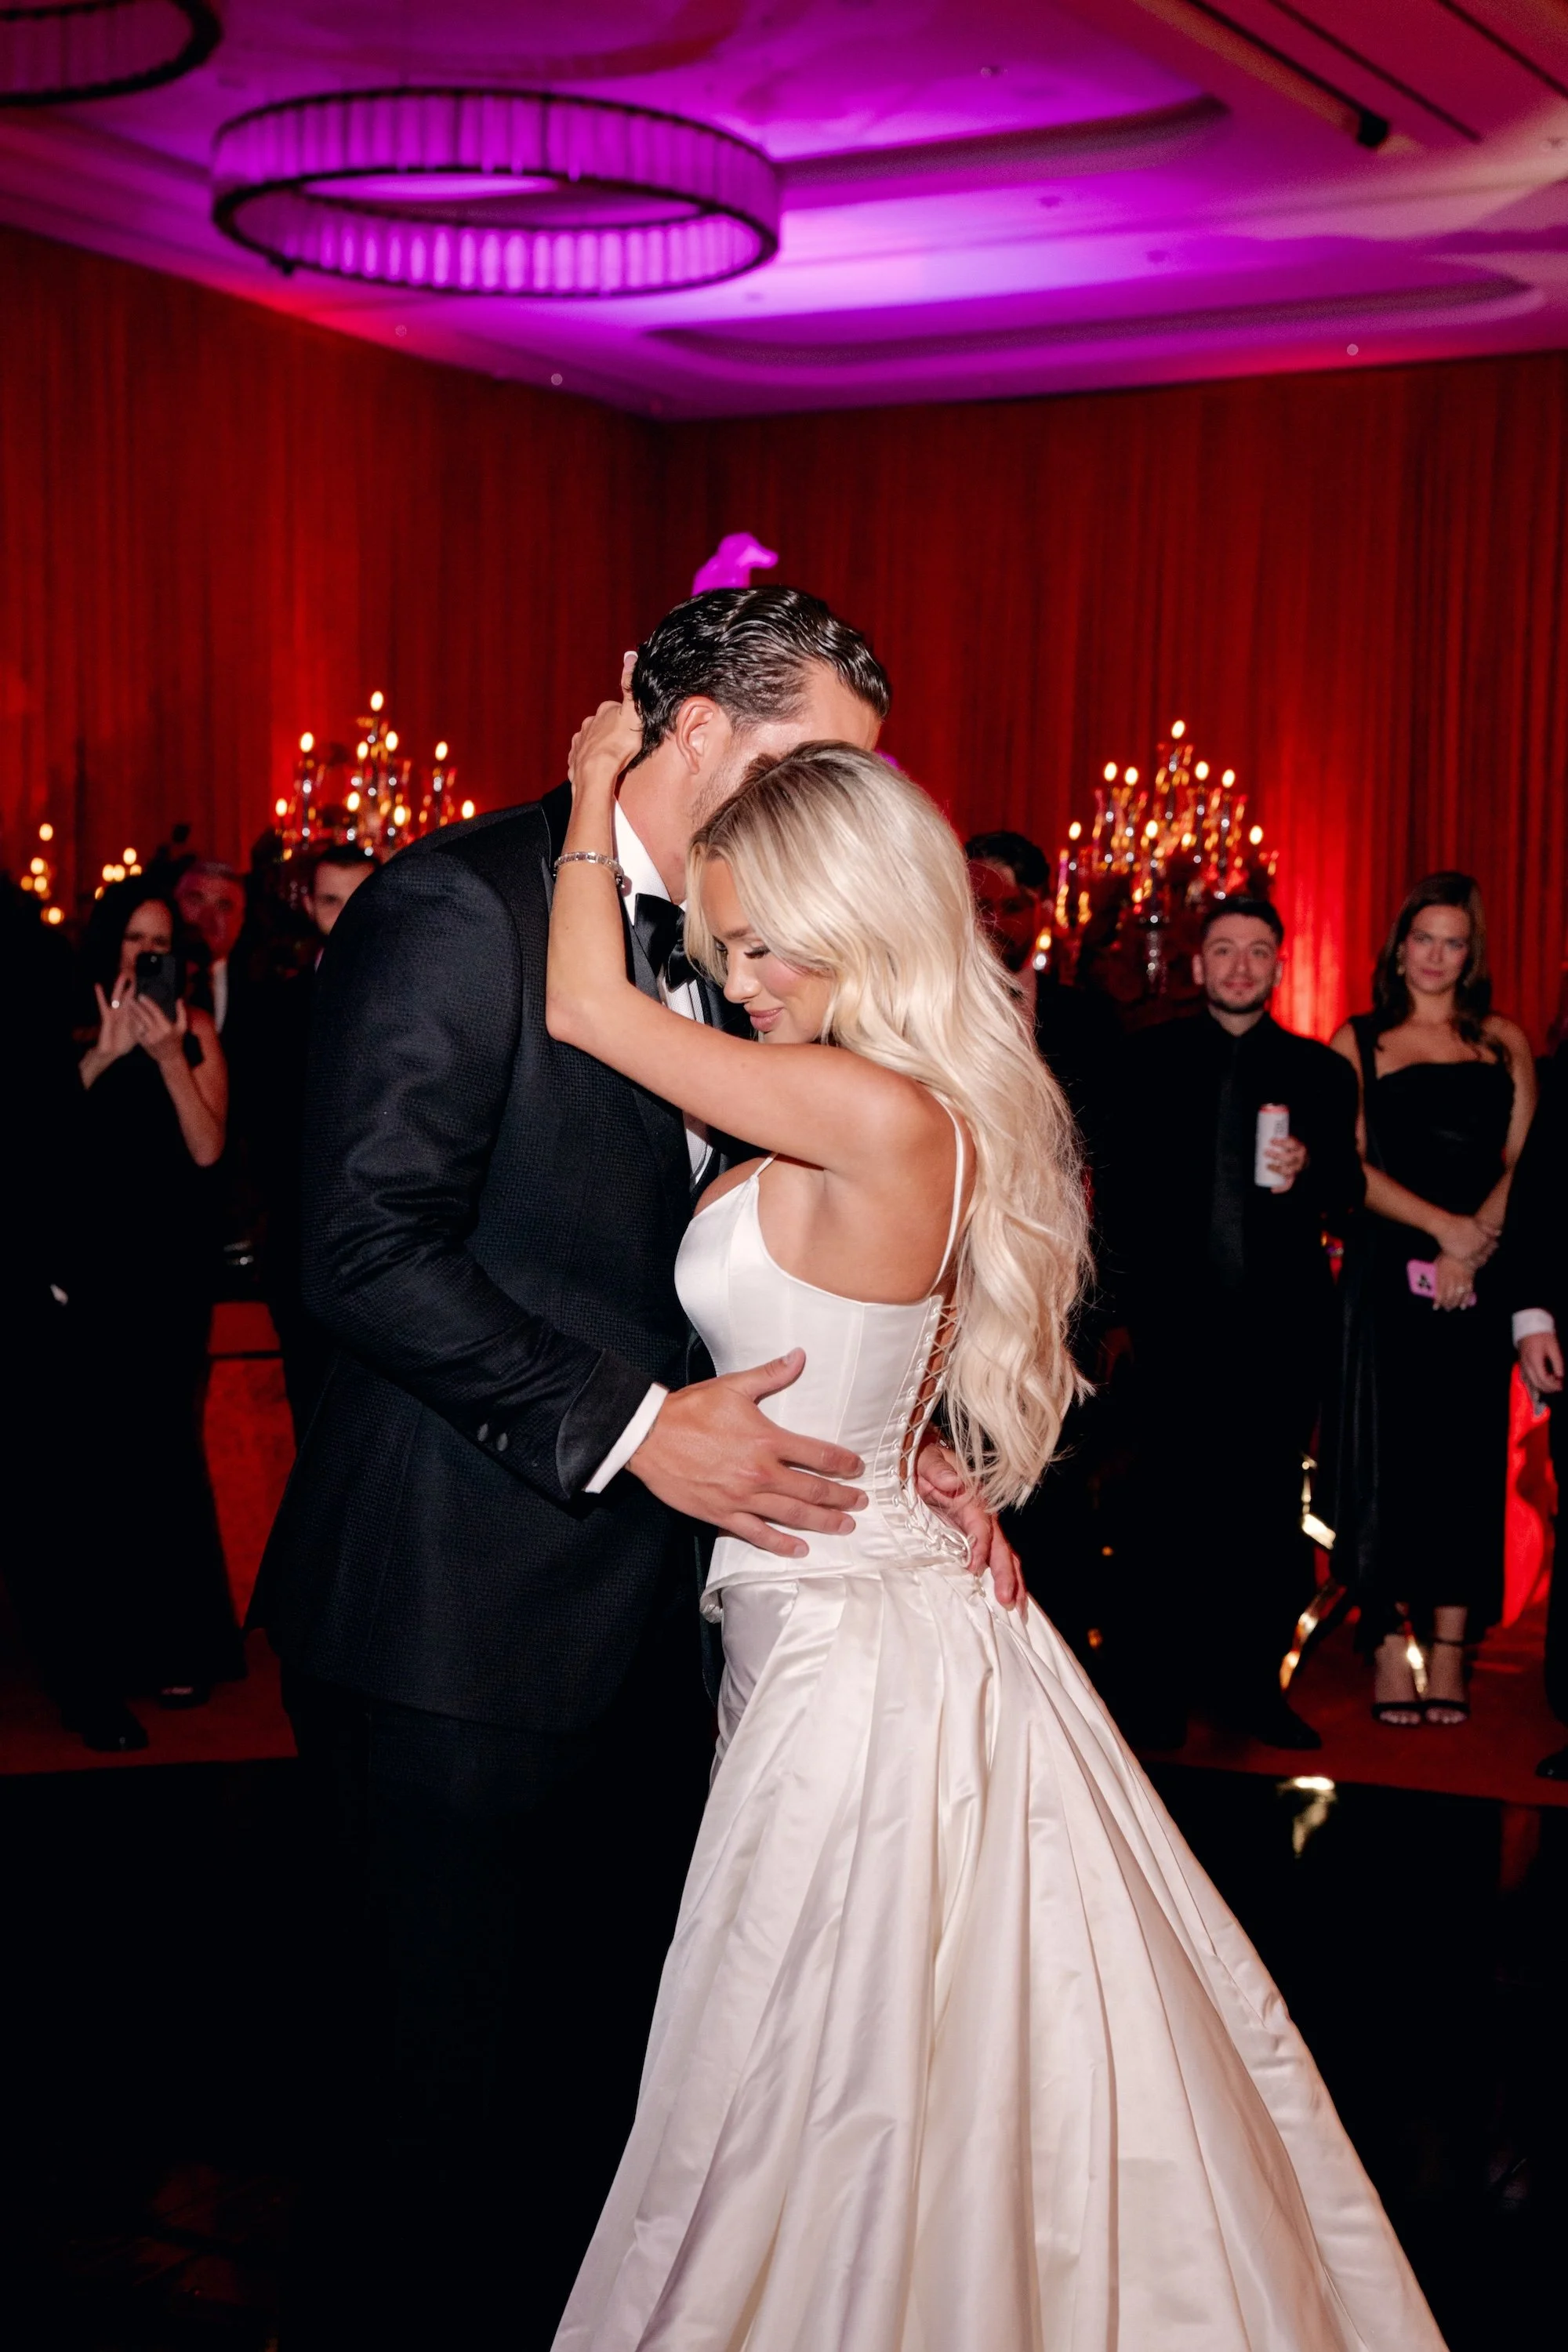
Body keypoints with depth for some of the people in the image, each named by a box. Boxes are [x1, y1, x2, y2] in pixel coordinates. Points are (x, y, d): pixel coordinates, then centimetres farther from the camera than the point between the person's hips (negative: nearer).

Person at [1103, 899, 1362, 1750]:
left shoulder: (1318, 1069, 11)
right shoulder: (1151, 1057, 8)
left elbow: (1347, 1193, 8)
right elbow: (1123, 1184, 6)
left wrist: (1307, 1175, -13)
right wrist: (1127, 1294, -2)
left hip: (1279, 1321, 1)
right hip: (1177, 1318, -1)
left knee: (1267, 1510, 3)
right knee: (1171, 1505, 4)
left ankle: (1249, 1679, 15)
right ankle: (1160, 1683, 15)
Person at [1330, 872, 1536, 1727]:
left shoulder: (1504, 1042, 13)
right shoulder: (1359, 1041, 8)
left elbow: (1526, 1159, 5)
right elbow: (1349, 1164, -2)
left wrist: (1475, 1240, -10)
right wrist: (1441, 1225, -13)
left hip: (1480, 1272, 2)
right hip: (1388, 1269, -1)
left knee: (1468, 1451, 1)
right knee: (1387, 1449, -2)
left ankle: (1450, 1649, 7)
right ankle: (1389, 1643, 4)